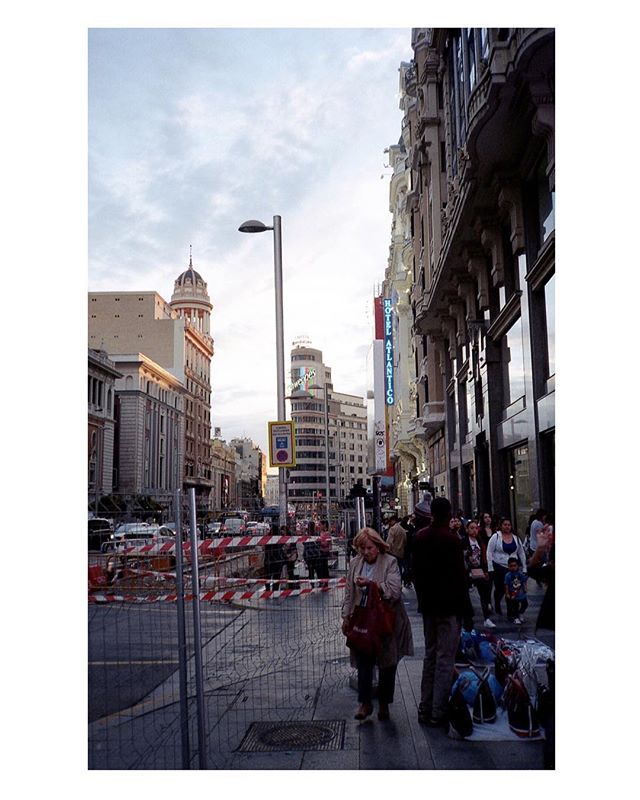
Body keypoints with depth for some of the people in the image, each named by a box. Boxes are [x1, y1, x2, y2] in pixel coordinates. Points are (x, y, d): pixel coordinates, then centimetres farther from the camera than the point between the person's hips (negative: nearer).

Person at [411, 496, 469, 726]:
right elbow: (459, 575, -16)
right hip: (448, 606, -7)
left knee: (430, 656, 17)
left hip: (428, 605, 7)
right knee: (445, 659, 0)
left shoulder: (420, 537, 4)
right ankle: (438, 713, 2)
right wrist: (464, 605, -6)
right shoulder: (451, 539, -17)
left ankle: (425, 708, 22)